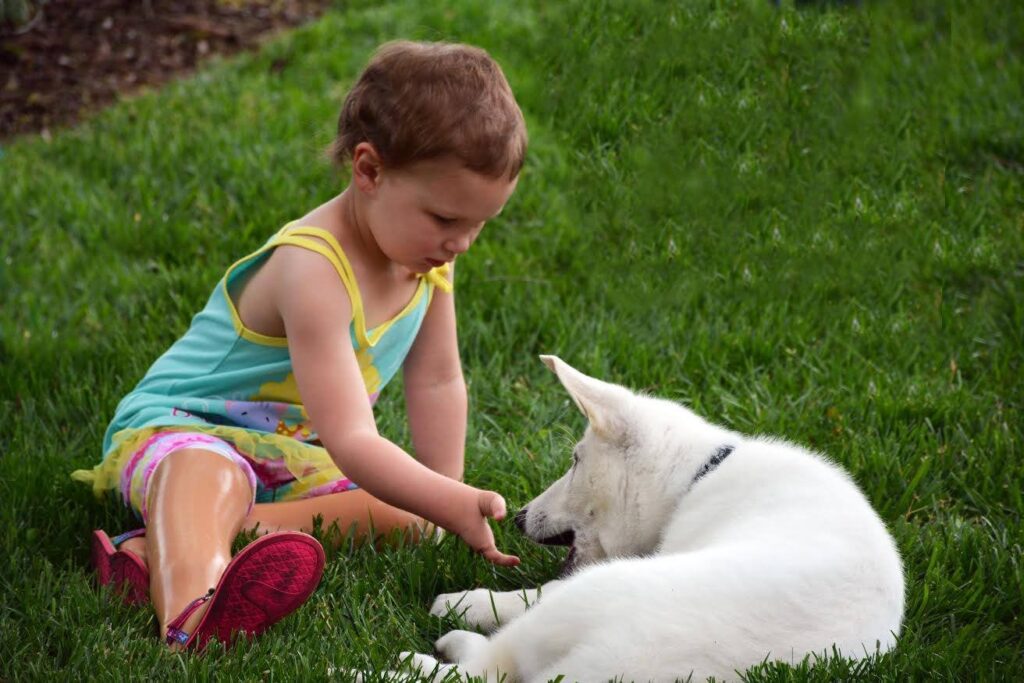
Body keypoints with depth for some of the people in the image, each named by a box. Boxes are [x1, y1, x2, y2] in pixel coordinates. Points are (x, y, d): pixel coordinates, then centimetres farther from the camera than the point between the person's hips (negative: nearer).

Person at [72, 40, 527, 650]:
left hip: (287, 451, 8)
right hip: (177, 429, -8)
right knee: (211, 476, -40)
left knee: (410, 516, -15)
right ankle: (189, 613, -73)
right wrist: (455, 505, -41)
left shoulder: (431, 253, -4)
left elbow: (437, 380, 8)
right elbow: (350, 440, -35)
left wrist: (451, 504, 5)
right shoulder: (314, 269, -31)